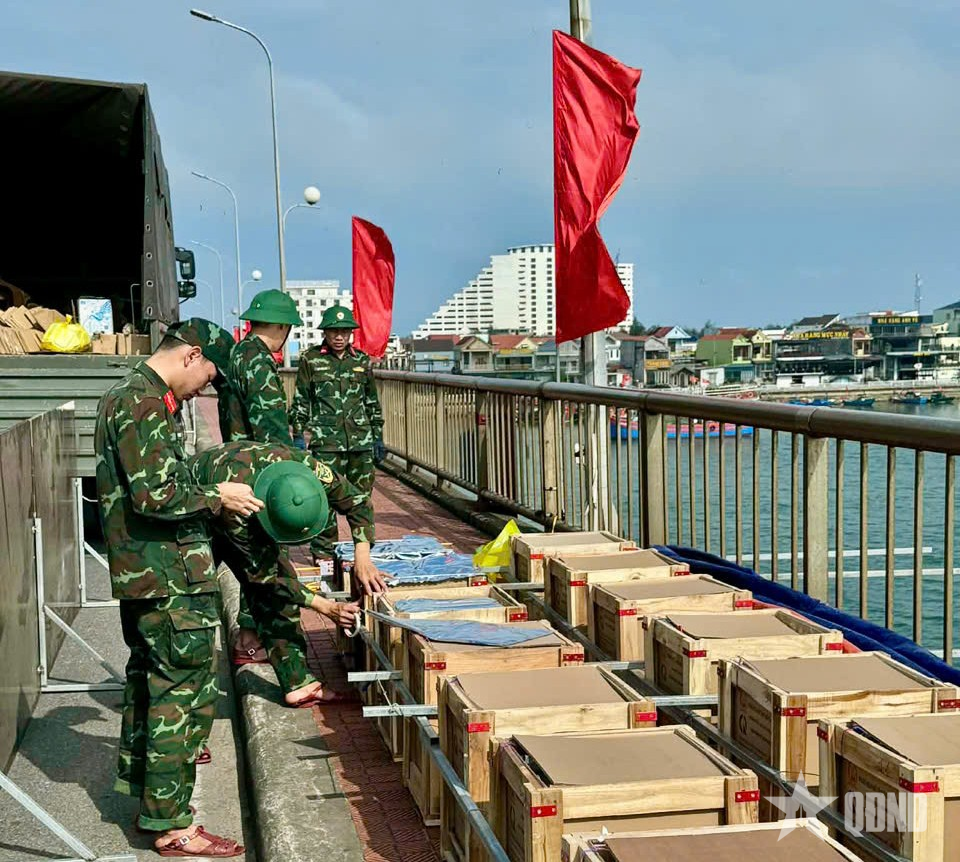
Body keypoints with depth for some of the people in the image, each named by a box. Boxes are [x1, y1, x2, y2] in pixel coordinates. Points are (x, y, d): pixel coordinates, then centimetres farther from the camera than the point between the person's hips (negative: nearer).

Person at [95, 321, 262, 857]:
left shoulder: (127, 398, 15)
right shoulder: (145, 405, -18)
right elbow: (155, 495, -25)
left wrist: (208, 492, 16)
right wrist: (217, 497, -12)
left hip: (142, 572, 11)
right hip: (170, 577, -11)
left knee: (150, 679, 23)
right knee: (186, 691, -5)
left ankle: (142, 787, 39)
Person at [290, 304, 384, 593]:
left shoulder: (362, 360, 12)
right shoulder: (311, 360, 3)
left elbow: (373, 403, 17)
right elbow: (300, 403, 5)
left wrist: (378, 437, 13)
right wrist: (299, 437, -1)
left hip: (361, 440, 3)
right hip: (325, 441, -3)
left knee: (362, 496, 6)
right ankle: (323, 553, 4)